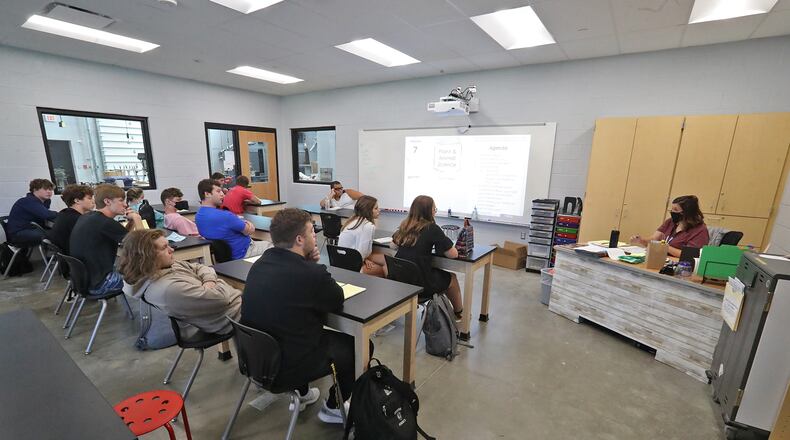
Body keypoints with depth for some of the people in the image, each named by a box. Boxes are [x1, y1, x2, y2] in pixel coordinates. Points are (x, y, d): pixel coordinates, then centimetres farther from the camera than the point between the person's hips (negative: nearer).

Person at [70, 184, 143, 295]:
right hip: (98, 283, -9)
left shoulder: (88, 217, 3)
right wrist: (137, 218, -11)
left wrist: (131, 222, -4)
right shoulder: (106, 223, -25)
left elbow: (122, 237, 11)